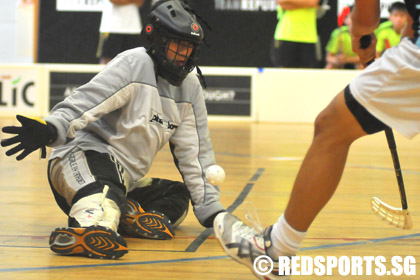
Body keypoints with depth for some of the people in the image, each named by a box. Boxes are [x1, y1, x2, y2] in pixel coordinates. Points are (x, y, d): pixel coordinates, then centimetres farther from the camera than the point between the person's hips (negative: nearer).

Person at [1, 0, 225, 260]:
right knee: (106, 188, -39)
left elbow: (195, 153, 16)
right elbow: (85, 102, -22)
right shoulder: (135, 63, -9)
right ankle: (92, 225, -72)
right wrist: (50, 129, -42)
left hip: (124, 180, 9)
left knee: (179, 197, 3)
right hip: (84, 156, -9)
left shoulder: (190, 88, 12)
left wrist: (211, 211, 12)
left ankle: (131, 216, -25)